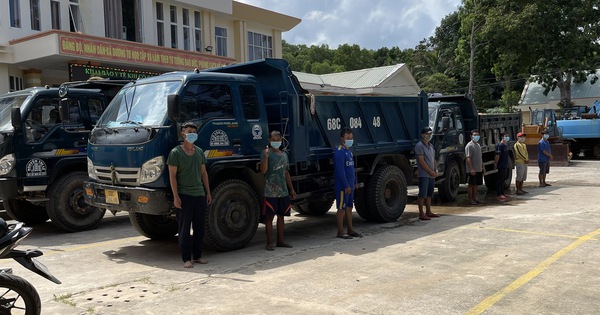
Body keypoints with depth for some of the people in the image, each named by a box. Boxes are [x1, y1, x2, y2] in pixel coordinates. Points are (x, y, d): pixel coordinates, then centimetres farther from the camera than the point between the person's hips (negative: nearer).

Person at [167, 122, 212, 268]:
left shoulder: (199, 152, 13)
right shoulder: (175, 152, -5)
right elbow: (172, 175, -8)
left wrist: (208, 192, 12)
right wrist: (176, 196, -14)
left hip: (200, 195, 6)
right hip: (184, 195, -6)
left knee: (199, 227, 9)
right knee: (184, 228, 0)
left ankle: (197, 255, 20)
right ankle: (186, 258, 7)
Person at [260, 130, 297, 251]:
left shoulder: (284, 155, 15)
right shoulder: (266, 153, -4)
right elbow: (263, 171, -15)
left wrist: (292, 189, 19)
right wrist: (266, 157, -28)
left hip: (283, 191, 6)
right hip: (270, 191, -6)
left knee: (281, 216, 11)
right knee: (270, 216, -2)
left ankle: (280, 241, 20)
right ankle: (269, 243, 3)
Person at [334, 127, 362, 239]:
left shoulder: (349, 151, 16)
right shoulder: (339, 152, -15)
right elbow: (340, 170, -20)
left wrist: (354, 182, 20)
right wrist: (346, 186, -21)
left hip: (349, 185, 9)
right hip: (342, 186, -9)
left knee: (349, 207, 14)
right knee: (341, 208, -3)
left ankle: (350, 230, 22)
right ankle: (340, 232, 3)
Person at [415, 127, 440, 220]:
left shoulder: (431, 145, 17)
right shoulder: (419, 146, -10)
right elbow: (421, 161, -15)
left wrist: (436, 170, 5)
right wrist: (431, 172, -13)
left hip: (431, 175, 8)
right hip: (424, 174, -8)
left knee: (429, 194, 13)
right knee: (422, 194, -6)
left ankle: (428, 212, 21)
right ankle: (421, 214, -2)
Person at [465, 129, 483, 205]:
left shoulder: (478, 145, 16)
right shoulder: (469, 146, -11)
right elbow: (468, 158, -18)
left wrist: (482, 167, 18)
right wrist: (471, 169, -23)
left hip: (479, 170, 8)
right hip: (472, 170, -8)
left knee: (476, 185, 11)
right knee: (471, 184, -2)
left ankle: (474, 198, 18)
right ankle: (470, 200, 2)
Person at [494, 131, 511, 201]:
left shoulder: (506, 145, 13)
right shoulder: (500, 145, -14)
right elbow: (497, 155, -17)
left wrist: (507, 164, 19)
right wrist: (495, 164, -18)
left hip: (505, 166, 9)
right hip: (500, 166, -9)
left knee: (503, 180, 14)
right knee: (499, 180, -4)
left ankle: (502, 193, 22)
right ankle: (498, 195, -1)